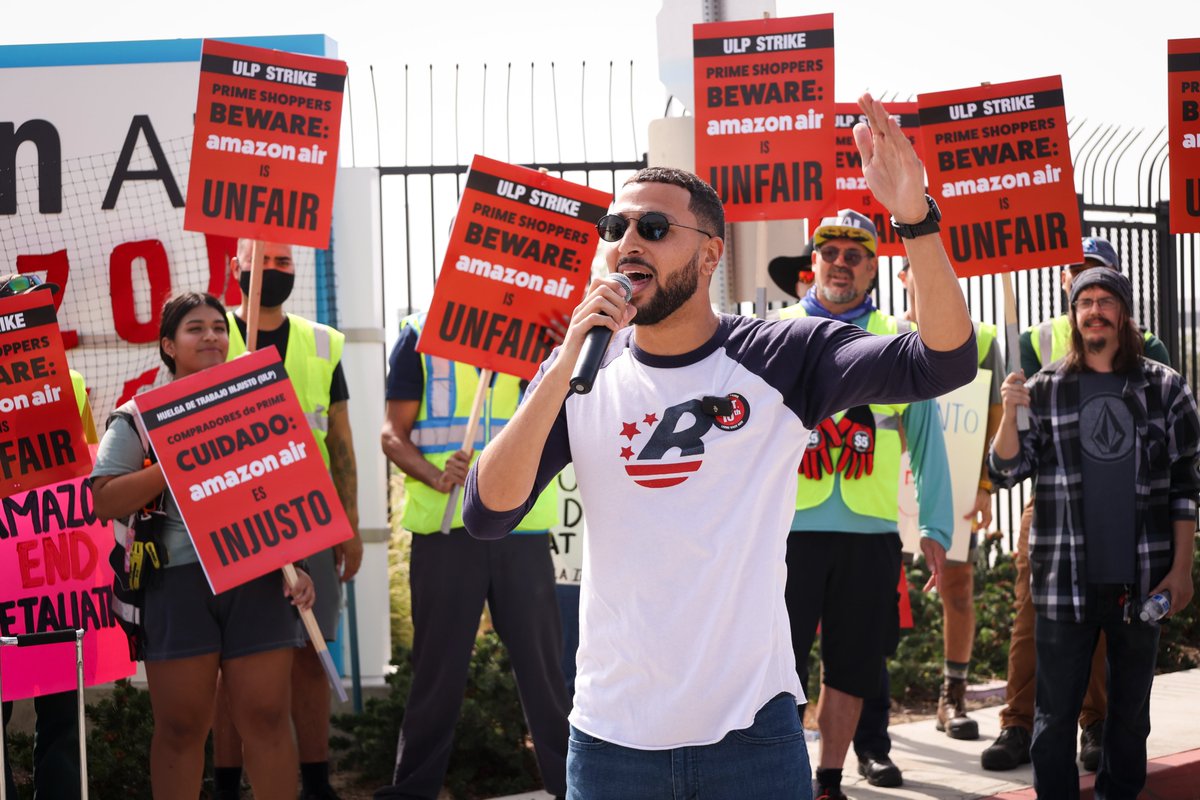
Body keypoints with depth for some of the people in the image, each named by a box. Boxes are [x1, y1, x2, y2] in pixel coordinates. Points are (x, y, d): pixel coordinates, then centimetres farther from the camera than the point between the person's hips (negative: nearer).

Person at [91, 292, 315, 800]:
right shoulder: (140, 413, 5)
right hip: (179, 578, -2)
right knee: (181, 725, 1)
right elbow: (104, 501, -4)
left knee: (267, 716, 0)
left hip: (257, 574, 2)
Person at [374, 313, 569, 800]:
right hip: (446, 525, -1)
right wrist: (435, 476, -18)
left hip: (522, 525, 2)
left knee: (543, 659, 4)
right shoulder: (420, 335, 6)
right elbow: (393, 434, 1)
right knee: (437, 667, 5)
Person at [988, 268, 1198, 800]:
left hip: (1141, 579, 1)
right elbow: (1006, 472, 2)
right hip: (1065, 580, 0)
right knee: (1055, 713, 1)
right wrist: (1009, 416, -15)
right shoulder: (1045, 389, 4)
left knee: (1130, 710, 10)